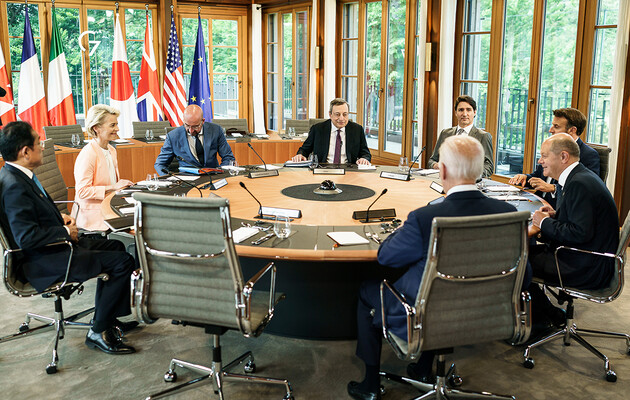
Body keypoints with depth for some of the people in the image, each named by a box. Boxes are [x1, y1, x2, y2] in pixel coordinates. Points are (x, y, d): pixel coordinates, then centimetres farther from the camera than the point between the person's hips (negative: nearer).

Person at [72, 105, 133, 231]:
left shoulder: (111, 150, 15)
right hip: (94, 214, -8)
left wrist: (121, 185, 3)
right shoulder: (88, 154, -13)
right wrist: (112, 188, -22)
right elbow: (82, 191, -18)